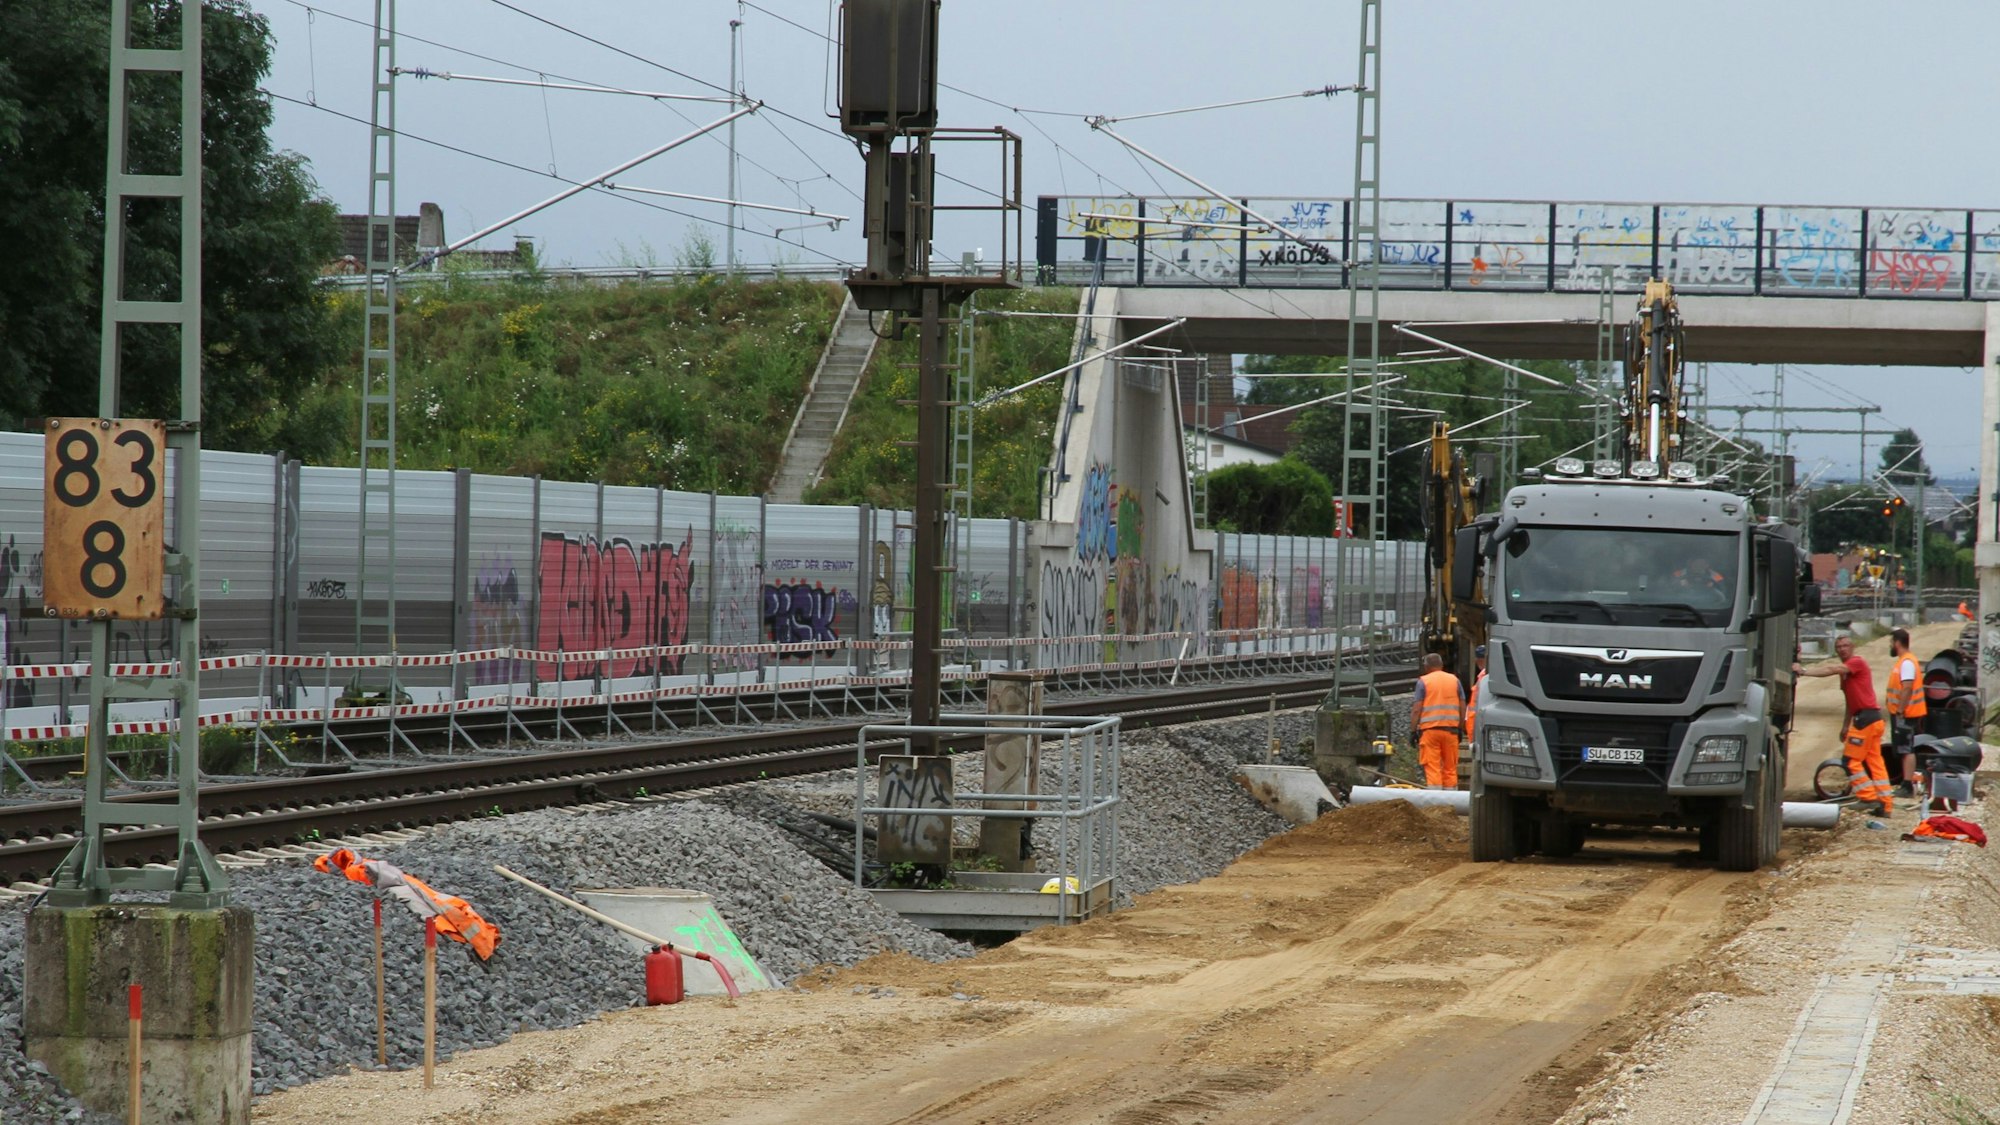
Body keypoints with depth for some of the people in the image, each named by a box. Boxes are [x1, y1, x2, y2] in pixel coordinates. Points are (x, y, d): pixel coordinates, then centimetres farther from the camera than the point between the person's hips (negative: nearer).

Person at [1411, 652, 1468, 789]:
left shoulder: (1423, 681, 0)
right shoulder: (1454, 680, 11)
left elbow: (1416, 710, -5)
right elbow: (1462, 707, 10)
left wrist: (1413, 730, 0)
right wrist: (1461, 729, 16)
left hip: (1429, 728, -3)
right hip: (1451, 729, 3)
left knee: (1432, 768, -4)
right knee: (1450, 768, 9)